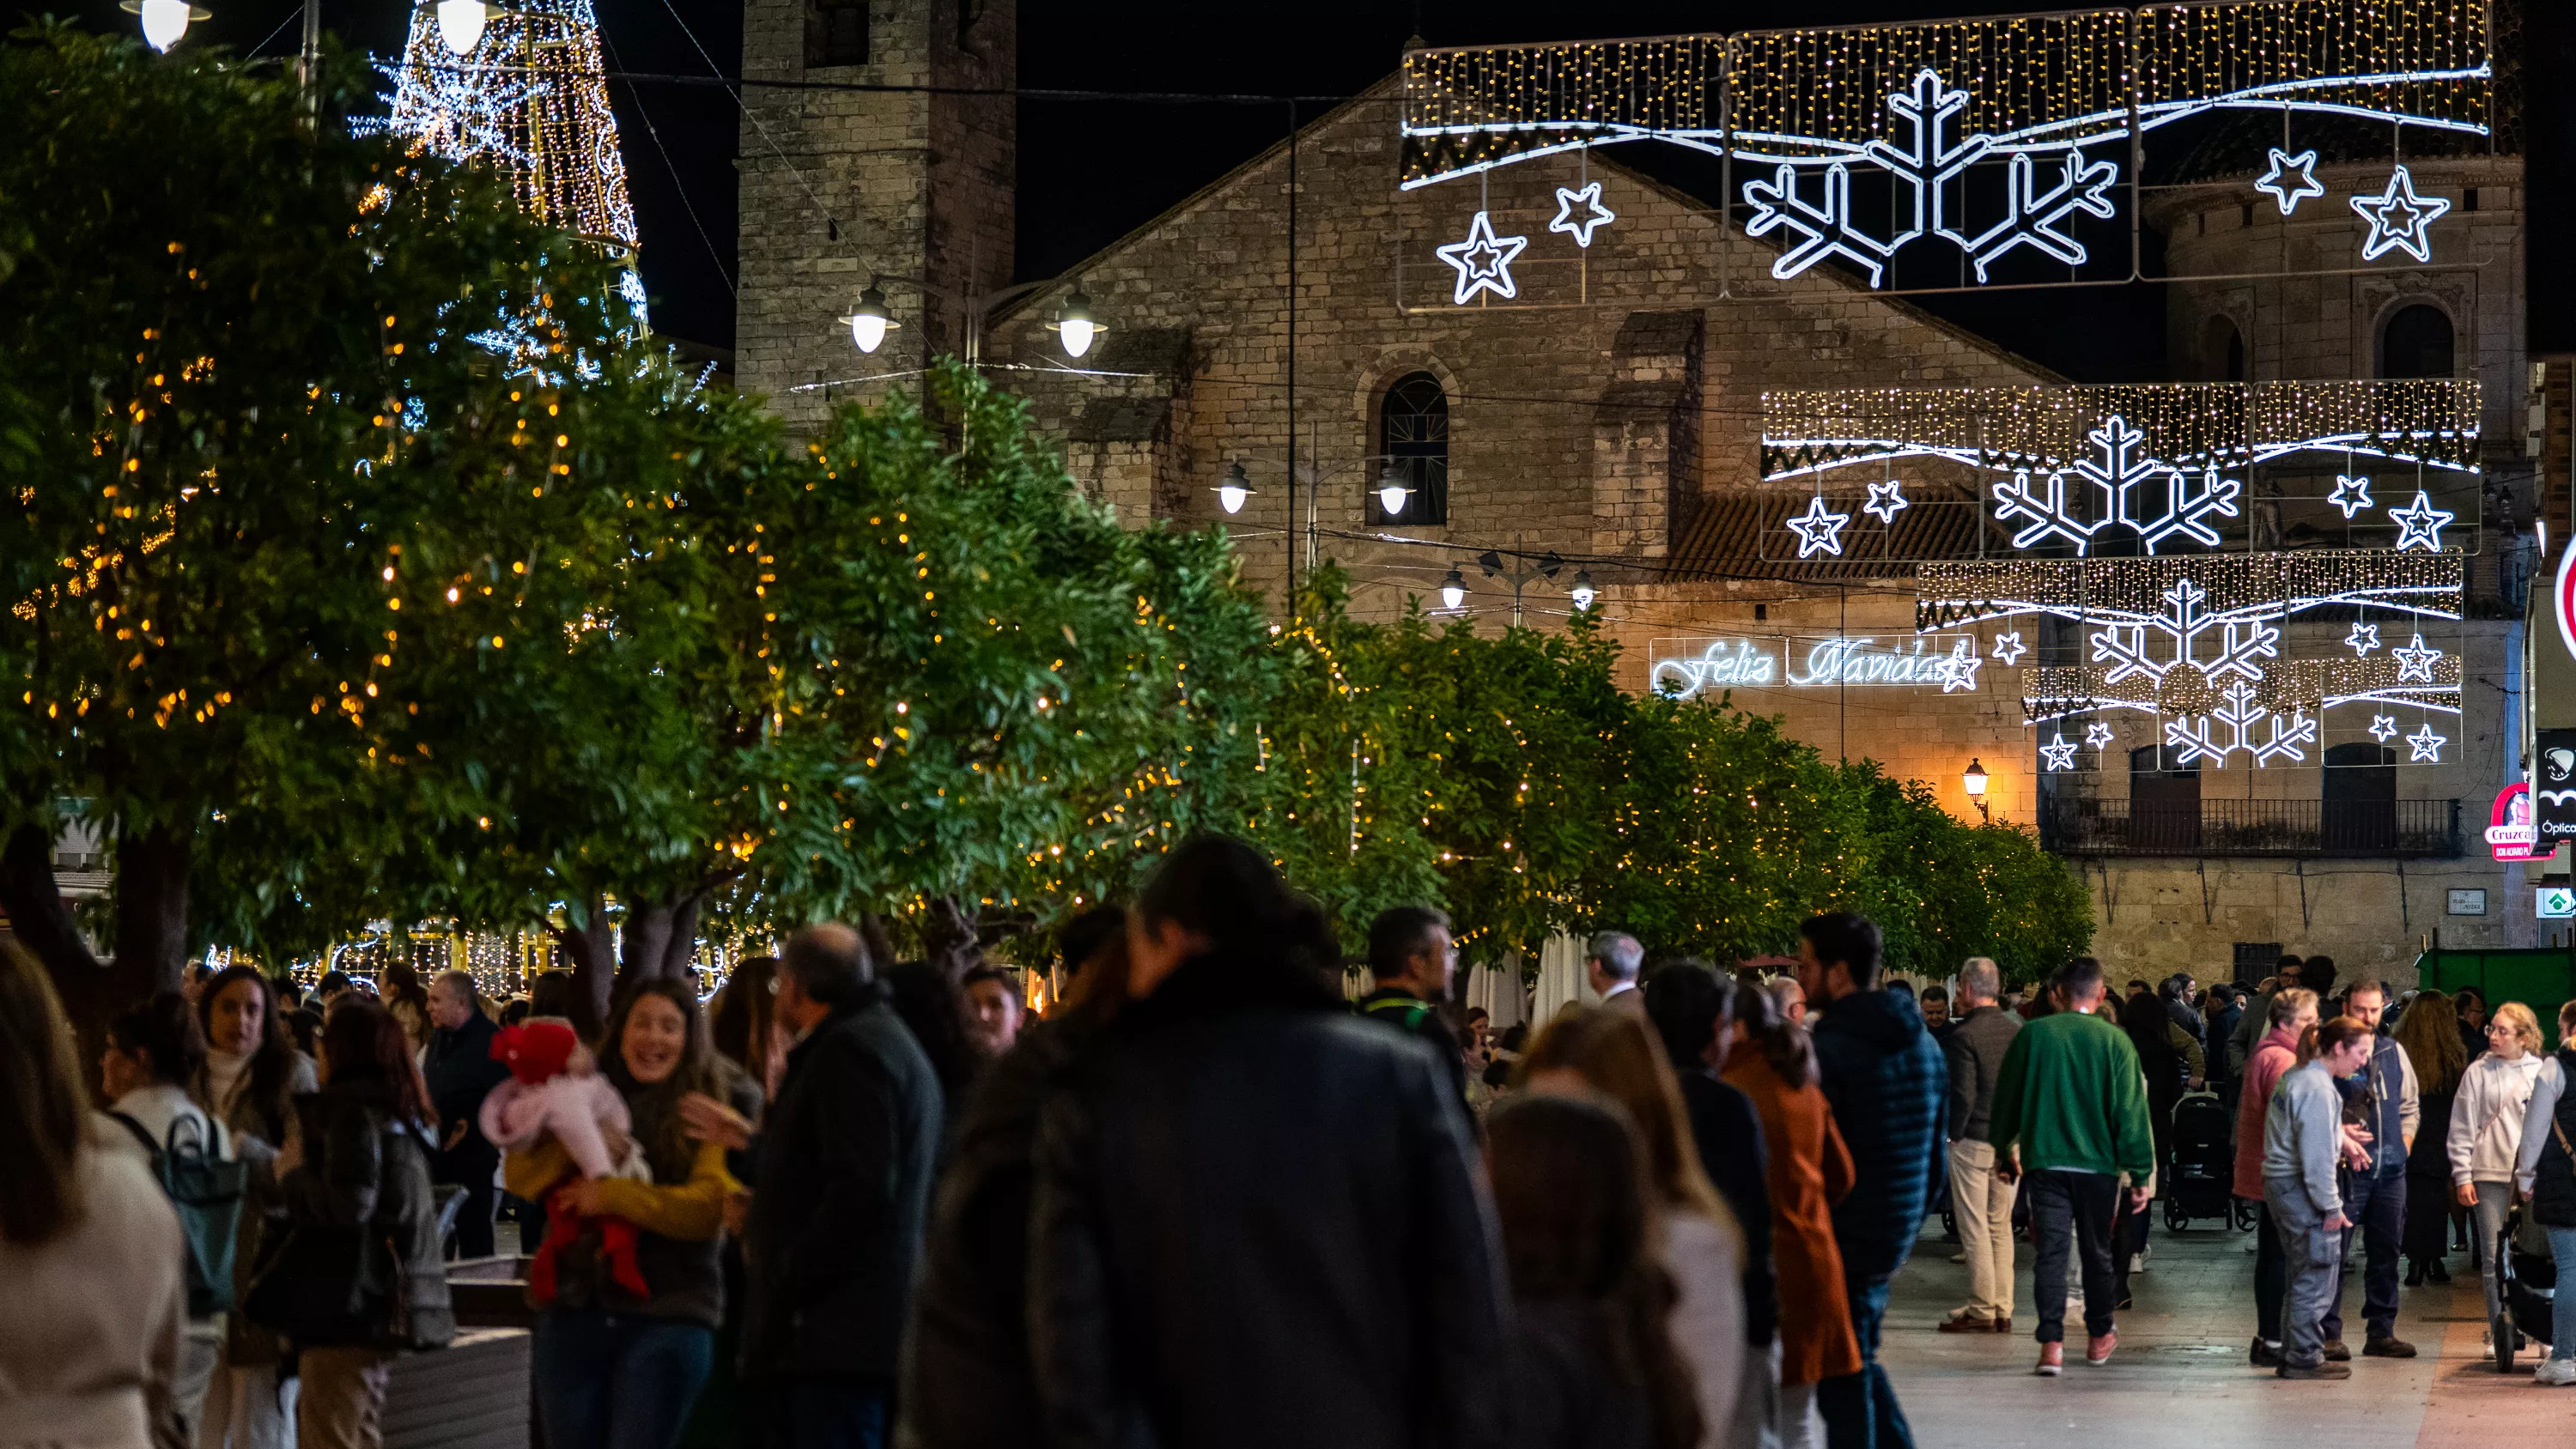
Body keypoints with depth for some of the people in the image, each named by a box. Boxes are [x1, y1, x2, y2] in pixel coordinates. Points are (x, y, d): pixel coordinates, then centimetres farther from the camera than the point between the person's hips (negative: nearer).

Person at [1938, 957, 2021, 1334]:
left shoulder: (1963, 1036, -14)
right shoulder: (2018, 1031, 5)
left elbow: (1963, 1094, -18)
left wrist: (1952, 1134, -5)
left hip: (1972, 1142, -6)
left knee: (1974, 1228, -1)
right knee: (2000, 1226, 12)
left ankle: (1981, 1310, 0)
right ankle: (2003, 1310, 13)